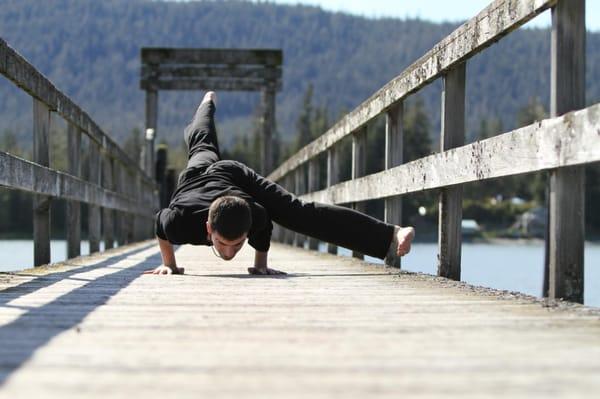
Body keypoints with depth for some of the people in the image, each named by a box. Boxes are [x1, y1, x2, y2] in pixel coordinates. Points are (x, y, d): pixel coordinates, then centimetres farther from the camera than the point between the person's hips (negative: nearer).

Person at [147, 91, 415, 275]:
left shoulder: (255, 215, -45)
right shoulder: (180, 222, -49)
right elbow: (159, 221, -22)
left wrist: (260, 263, -7)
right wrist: (169, 263, -14)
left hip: (237, 175, -3)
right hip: (197, 173, 3)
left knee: (303, 214, -11)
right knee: (203, 149, 39)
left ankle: (389, 238, -10)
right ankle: (207, 105, 76)